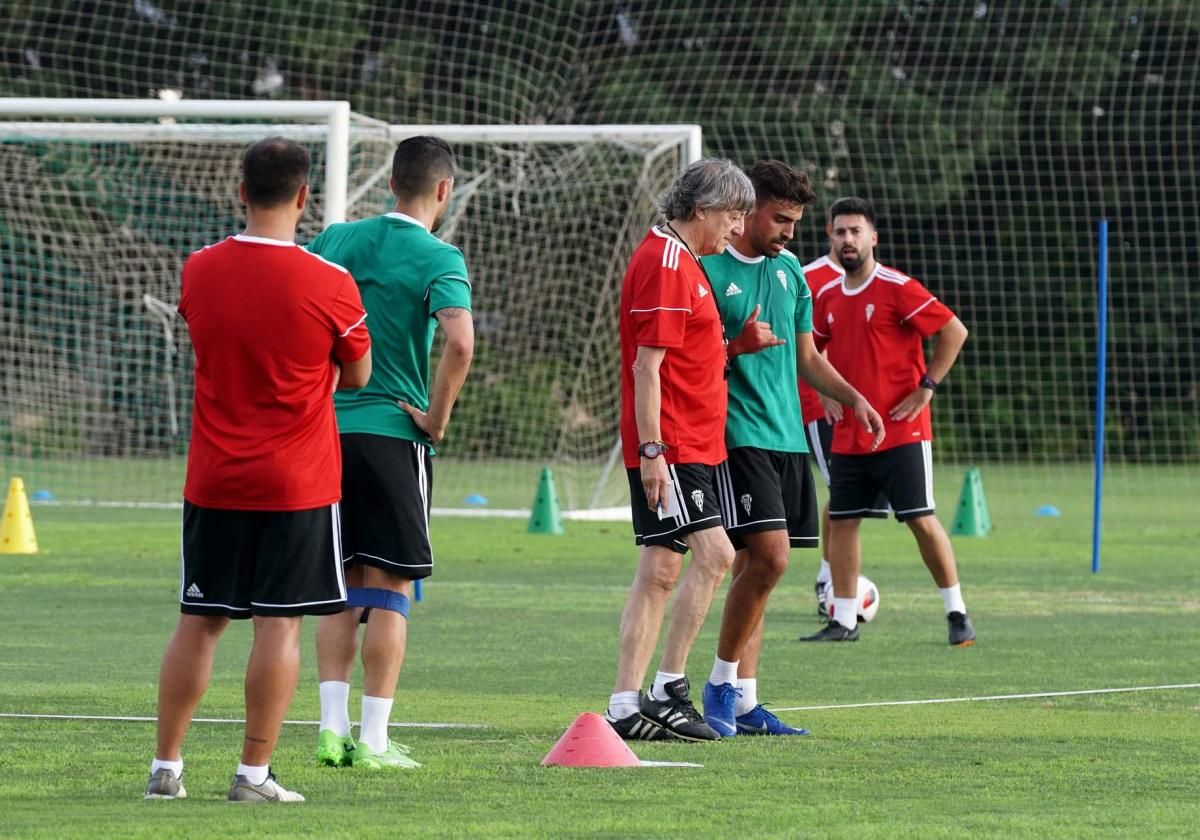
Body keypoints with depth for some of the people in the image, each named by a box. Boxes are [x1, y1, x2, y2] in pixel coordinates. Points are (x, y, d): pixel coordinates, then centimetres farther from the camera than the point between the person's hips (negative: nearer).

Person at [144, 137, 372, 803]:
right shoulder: (330, 285, -12)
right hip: (298, 482, -4)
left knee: (198, 621, 10)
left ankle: (165, 767, 12)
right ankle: (254, 773, -1)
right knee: (279, 623, 0)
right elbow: (357, 375, 2)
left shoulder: (199, 271, -1)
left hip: (213, 479, 4)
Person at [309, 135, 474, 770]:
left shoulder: (336, 240, 8)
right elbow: (459, 341, -23)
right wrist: (437, 418, -10)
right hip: (392, 433, -5)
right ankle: (373, 739, 0)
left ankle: (332, 728, 6)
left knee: (342, 589, 12)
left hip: (325, 431, 5)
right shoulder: (438, 259, -8)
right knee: (389, 589, 1)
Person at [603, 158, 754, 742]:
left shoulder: (680, 261, 19)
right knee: (713, 553, -16)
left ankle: (626, 707, 8)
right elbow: (647, 365, -18)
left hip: (687, 446, 10)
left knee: (660, 572, 8)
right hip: (669, 447, -10)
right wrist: (651, 449, -21)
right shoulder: (665, 264, -13)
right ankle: (669, 689, -13)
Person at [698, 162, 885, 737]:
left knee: (757, 565, 7)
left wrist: (853, 398, 10)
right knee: (769, 555, -18)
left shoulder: (790, 270, 15)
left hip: (787, 436, 7)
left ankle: (744, 702, 9)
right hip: (738, 432, -7)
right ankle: (722, 684, -6)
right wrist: (737, 347, -24)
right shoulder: (708, 268, -8)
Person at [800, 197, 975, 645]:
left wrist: (925, 387, -12)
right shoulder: (827, 297, 9)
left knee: (922, 520, -7)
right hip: (848, 436, 6)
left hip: (901, 430, -6)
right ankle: (844, 620, 13)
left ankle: (957, 613, 2)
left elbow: (954, 331, -11)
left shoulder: (898, 288, -10)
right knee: (841, 522, 5)